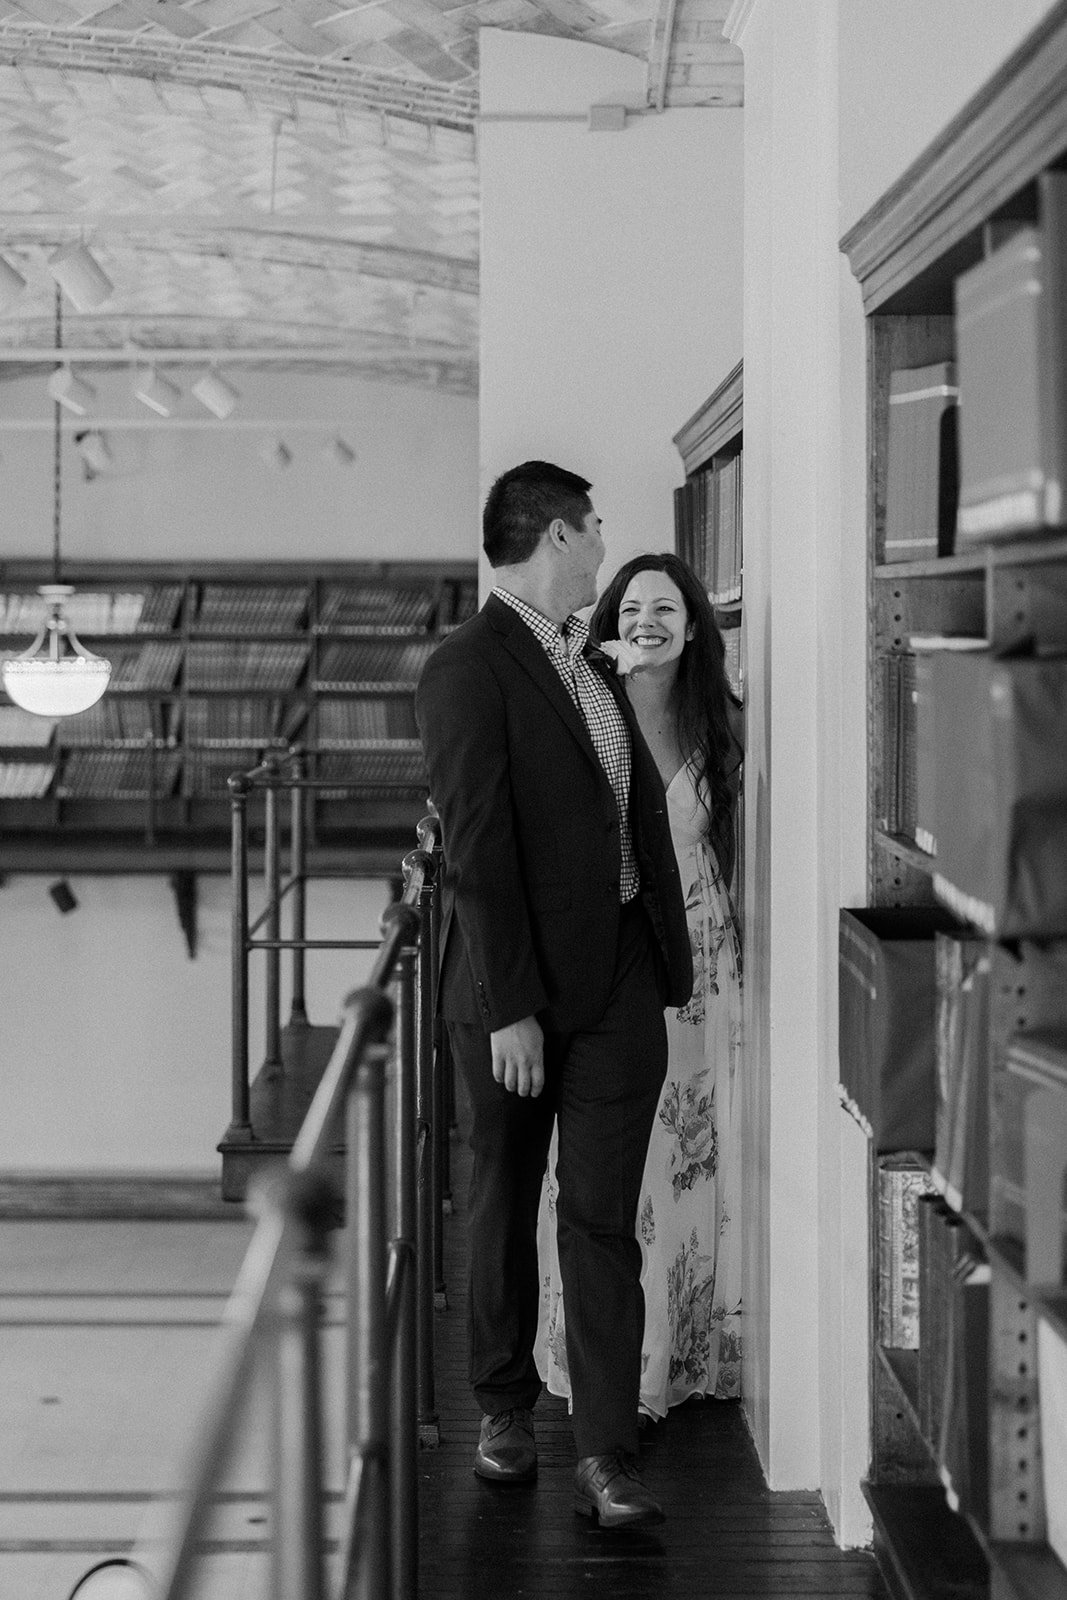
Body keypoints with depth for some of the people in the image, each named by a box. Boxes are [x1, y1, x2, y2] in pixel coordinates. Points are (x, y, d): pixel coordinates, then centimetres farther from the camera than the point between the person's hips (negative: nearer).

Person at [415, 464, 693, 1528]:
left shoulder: (594, 667, 15)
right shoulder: (468, 669, -10)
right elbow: (476, 850, -16)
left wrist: (673, 959, 8)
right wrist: (508, 1008, -19)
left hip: (621, 977, 6)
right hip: (519, 981, -5)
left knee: (604, 1215, 1)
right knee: (505, 1201, 12)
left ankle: (605, 1458, 1)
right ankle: (504, 1408, 29)